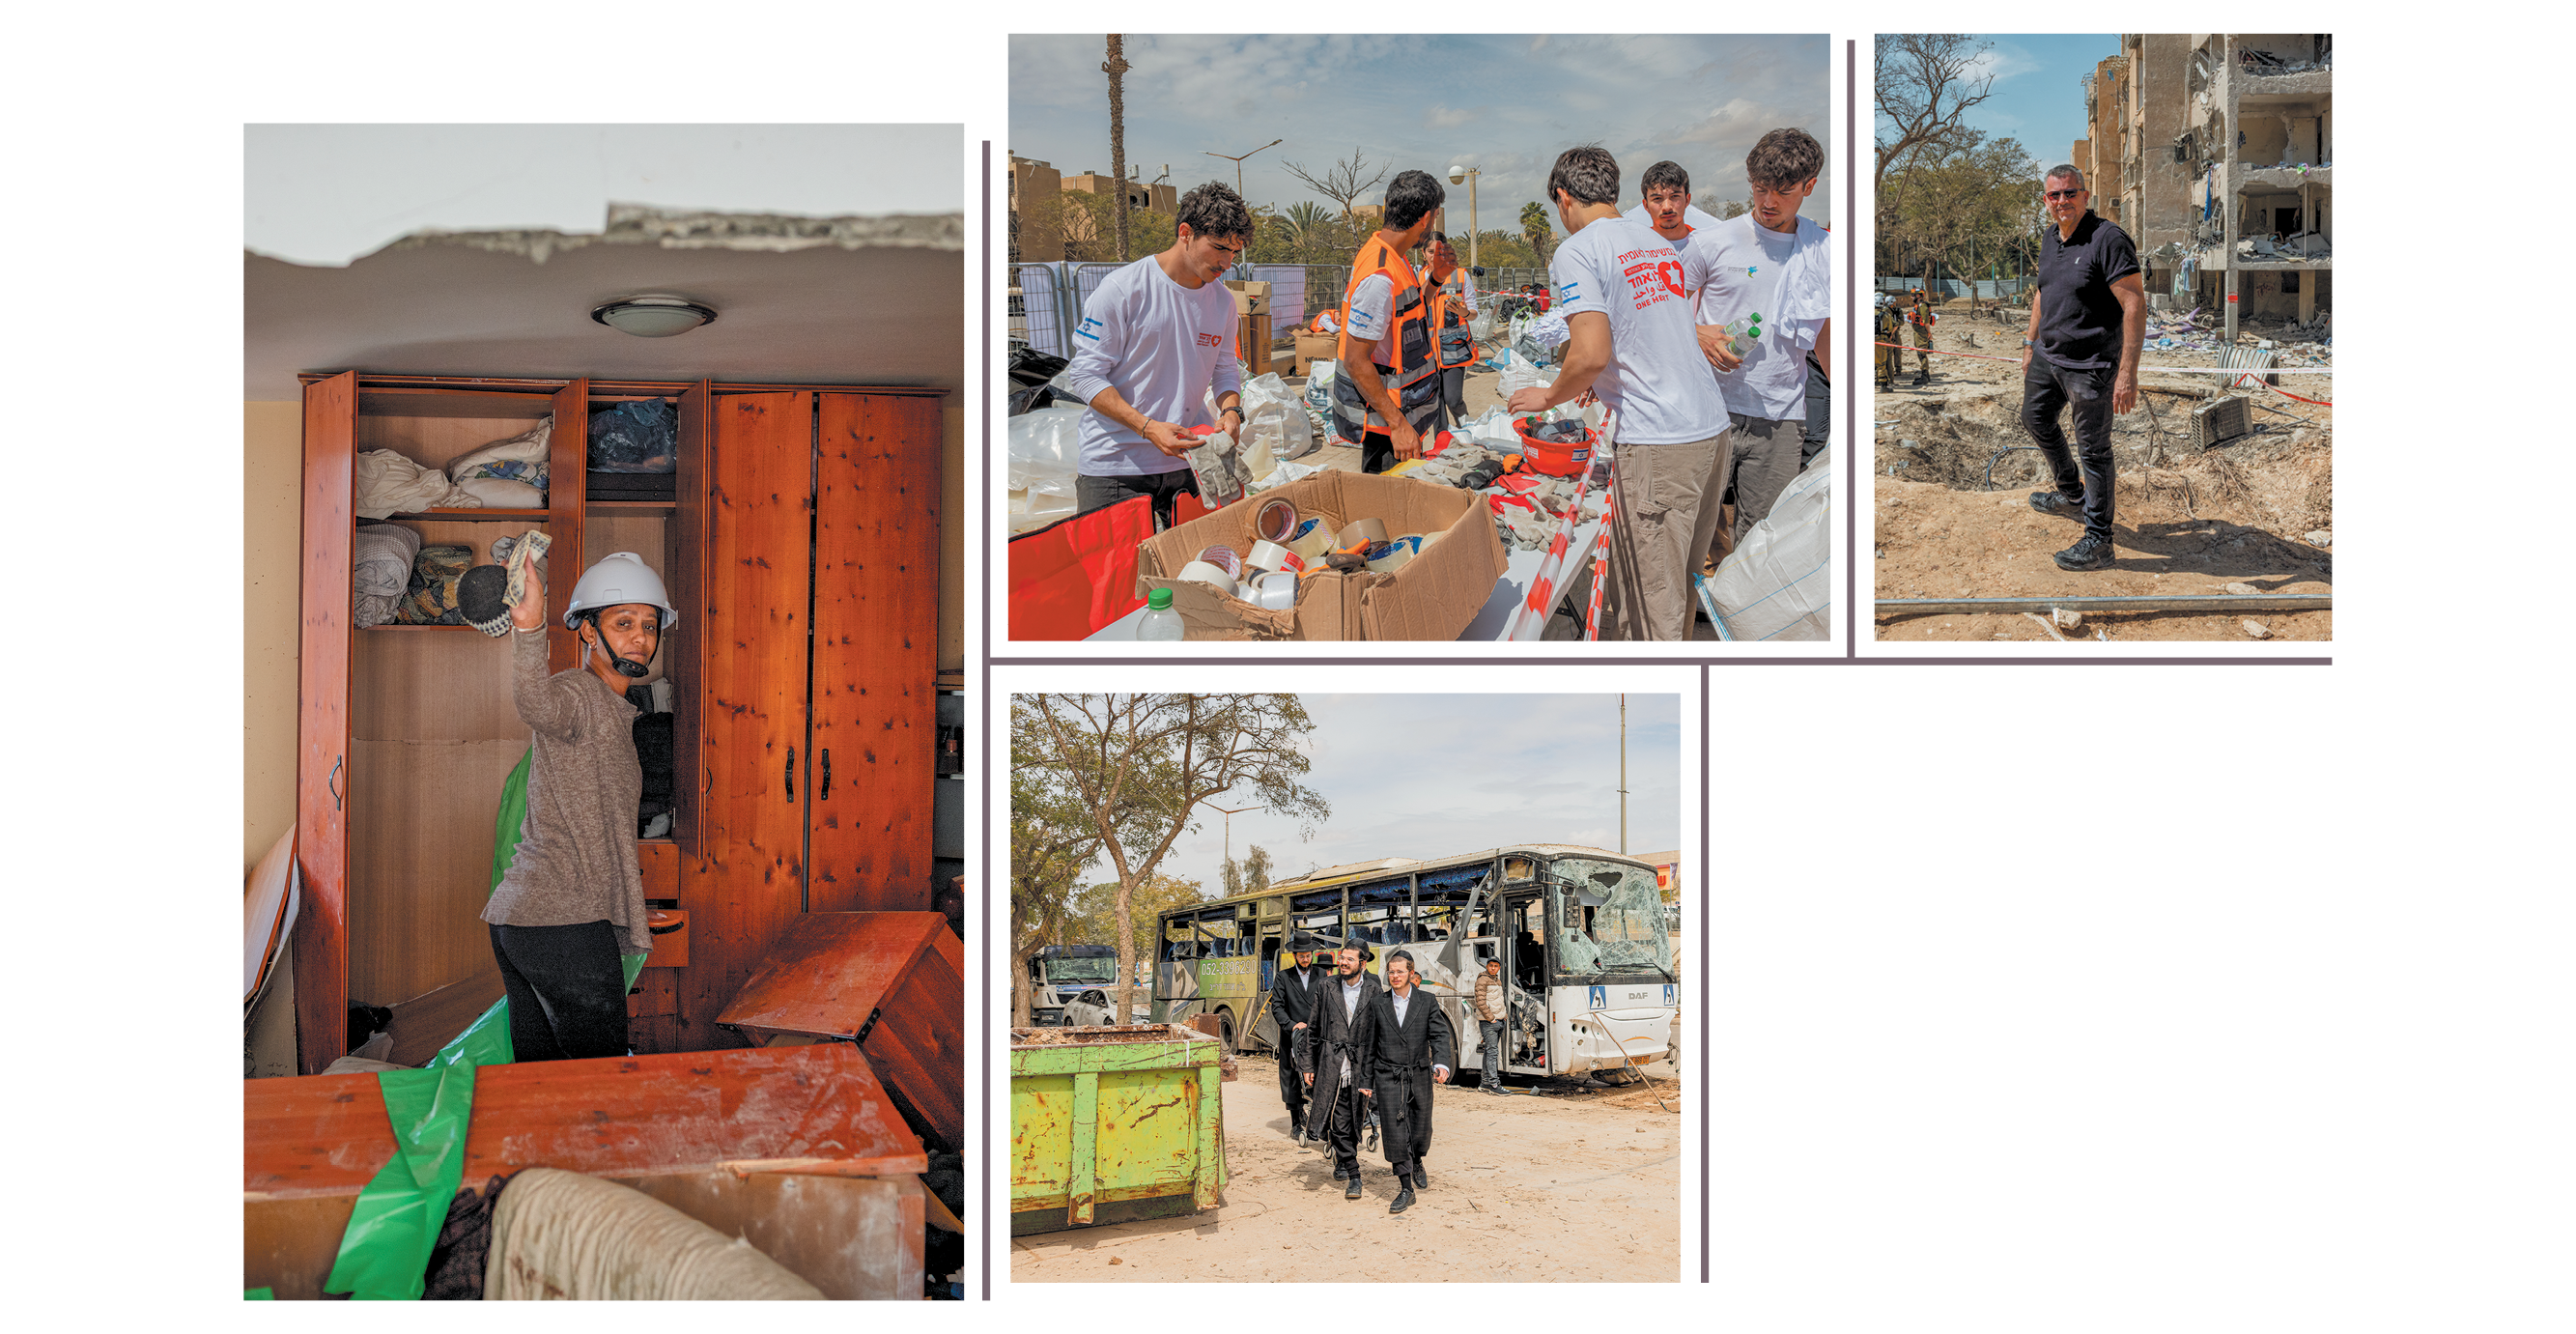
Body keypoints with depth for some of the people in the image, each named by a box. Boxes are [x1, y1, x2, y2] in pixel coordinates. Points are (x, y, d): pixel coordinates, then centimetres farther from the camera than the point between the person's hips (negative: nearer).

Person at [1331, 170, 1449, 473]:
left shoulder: (1393, 257, 8)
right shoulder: (1379, 277, -25)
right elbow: (1356, 359, -26)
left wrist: (1435, 280, 8)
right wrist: (1397, 424, -26)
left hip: (1400, 410, 10)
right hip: (1382, 421, -10)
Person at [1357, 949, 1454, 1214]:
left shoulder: (1427, 1001, 3)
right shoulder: (1377, 1004, 4)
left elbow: (1440, 1035, -5)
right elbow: (1368, 1045, 8)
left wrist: (1441, 1064, -23)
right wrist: (1366, 1081, 7)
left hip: (1419, 1076, 1)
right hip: (1388, 1078, 0)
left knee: (1421, 1131, 8)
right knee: (1395, 1133, -6)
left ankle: (1417, 1162, 41)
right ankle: (1406, 1189, 2)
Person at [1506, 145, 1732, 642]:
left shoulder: (1576, 251, -7)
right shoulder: (1658, 242, 18)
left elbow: (1592, 354, -18)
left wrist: (1549, 396, 2)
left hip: (1656, 443, -8)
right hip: (1712, 428, 8)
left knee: (1648, 609, -2)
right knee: (1682, 581, 18)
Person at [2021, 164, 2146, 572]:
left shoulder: (2108, 239, -20)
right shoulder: (2050, 239, 7)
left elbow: (2135, 305, -23)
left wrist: (2128, 372, -28)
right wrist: (2031, 344, 25)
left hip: (2091, 365, -9)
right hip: (2049, 356, 9)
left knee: (2094, 449, -2)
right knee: (2035, 419, 26)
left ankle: (2098, 541, 6)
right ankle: (2071, 495, 47)